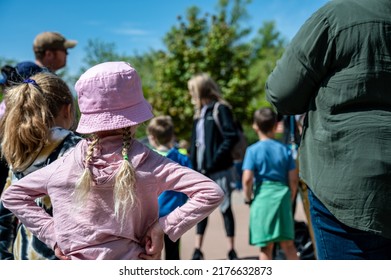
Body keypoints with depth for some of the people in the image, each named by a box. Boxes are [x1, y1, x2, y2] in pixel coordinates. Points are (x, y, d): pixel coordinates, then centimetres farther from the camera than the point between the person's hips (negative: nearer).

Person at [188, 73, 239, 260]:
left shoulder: (220, 109, -8)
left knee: (225, 208, 2)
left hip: (219, 169, -7)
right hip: (201, 169, 7)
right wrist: (193, 163, 5)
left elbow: (231, 138, -17)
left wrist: (214, 160, -19)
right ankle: (197, 250, 17)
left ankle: (231, 251, 10)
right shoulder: (199, 113, 14)